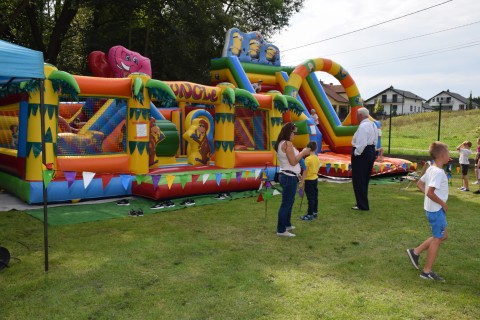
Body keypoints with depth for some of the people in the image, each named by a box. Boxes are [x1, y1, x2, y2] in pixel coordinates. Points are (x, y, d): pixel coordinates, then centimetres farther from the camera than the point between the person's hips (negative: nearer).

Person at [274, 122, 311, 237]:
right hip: (289, 177, -10)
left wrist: (301, 153, 15)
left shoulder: (280, 143, 13)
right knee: (286, 203, -3)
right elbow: (293, 162, -19)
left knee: (289, 201, 22)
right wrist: (303, 153, -8)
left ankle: (287, 224, 33)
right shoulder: (287, 143, -17)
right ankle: (281, 230, 3)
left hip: (285, 175, 10)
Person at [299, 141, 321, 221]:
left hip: (309, 180, -8)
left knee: (310, 198, -5)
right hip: (315, 179, 8)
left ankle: (310, 215, 0)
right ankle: (315, 212, 24)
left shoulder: (308, 159, -18)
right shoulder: (317, 158, 6)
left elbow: (305, 171, -18)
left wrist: (302, 181, -13)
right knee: (315, 197, 15)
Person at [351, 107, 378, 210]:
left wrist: (356, 154, -15)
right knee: (365, 179, 18)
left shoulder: (363, 126, -18)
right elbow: (375, 141, 16)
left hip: (362, 154, -10)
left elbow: (361, 143, -25)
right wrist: (372, 151, 17)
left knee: (358, 180, -2)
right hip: (371, 153, 10)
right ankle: (363, 203, 26)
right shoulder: (373, 125, 14)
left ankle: (362, 205, 3)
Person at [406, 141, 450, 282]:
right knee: (437, 239, 2)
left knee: (443, 235, 20)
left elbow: (419, 184, 15)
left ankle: (415, 252, 21)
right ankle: (427, 271, 11)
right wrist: (443, 203, -17)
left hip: (432, 208, 10)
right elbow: (430, 192, -29)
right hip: (436, 210, -10)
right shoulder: (439, 172, -22)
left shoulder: (431, 169, 6)